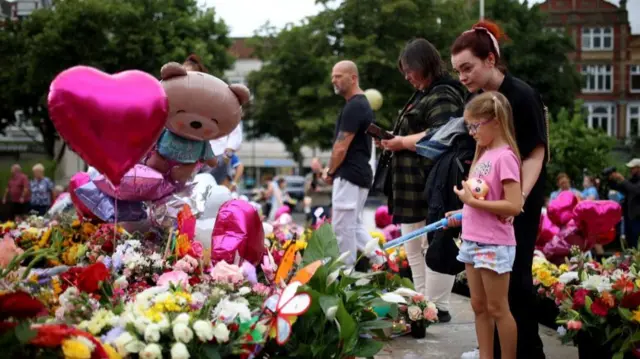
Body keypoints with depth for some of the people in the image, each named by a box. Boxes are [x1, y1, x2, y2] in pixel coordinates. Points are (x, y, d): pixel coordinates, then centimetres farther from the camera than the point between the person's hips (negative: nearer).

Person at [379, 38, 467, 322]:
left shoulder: (443, 96, -12)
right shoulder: (422, 94, 20)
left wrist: (402, 142, -16)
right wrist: (395, 141, 12)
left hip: (432, 188, -11)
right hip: (414, 187, 11)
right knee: (414, 248, 14)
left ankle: (438, 308, -1)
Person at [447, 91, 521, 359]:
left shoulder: (504, 156, -16)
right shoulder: (484, 154, 10)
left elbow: (514, 206, -23)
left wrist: (472, 201, -21)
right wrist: (462, 213, 6)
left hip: (494, 245, -9)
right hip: (473, 241, 9)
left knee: (497, 310, 1)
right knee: (479, 307, 13)